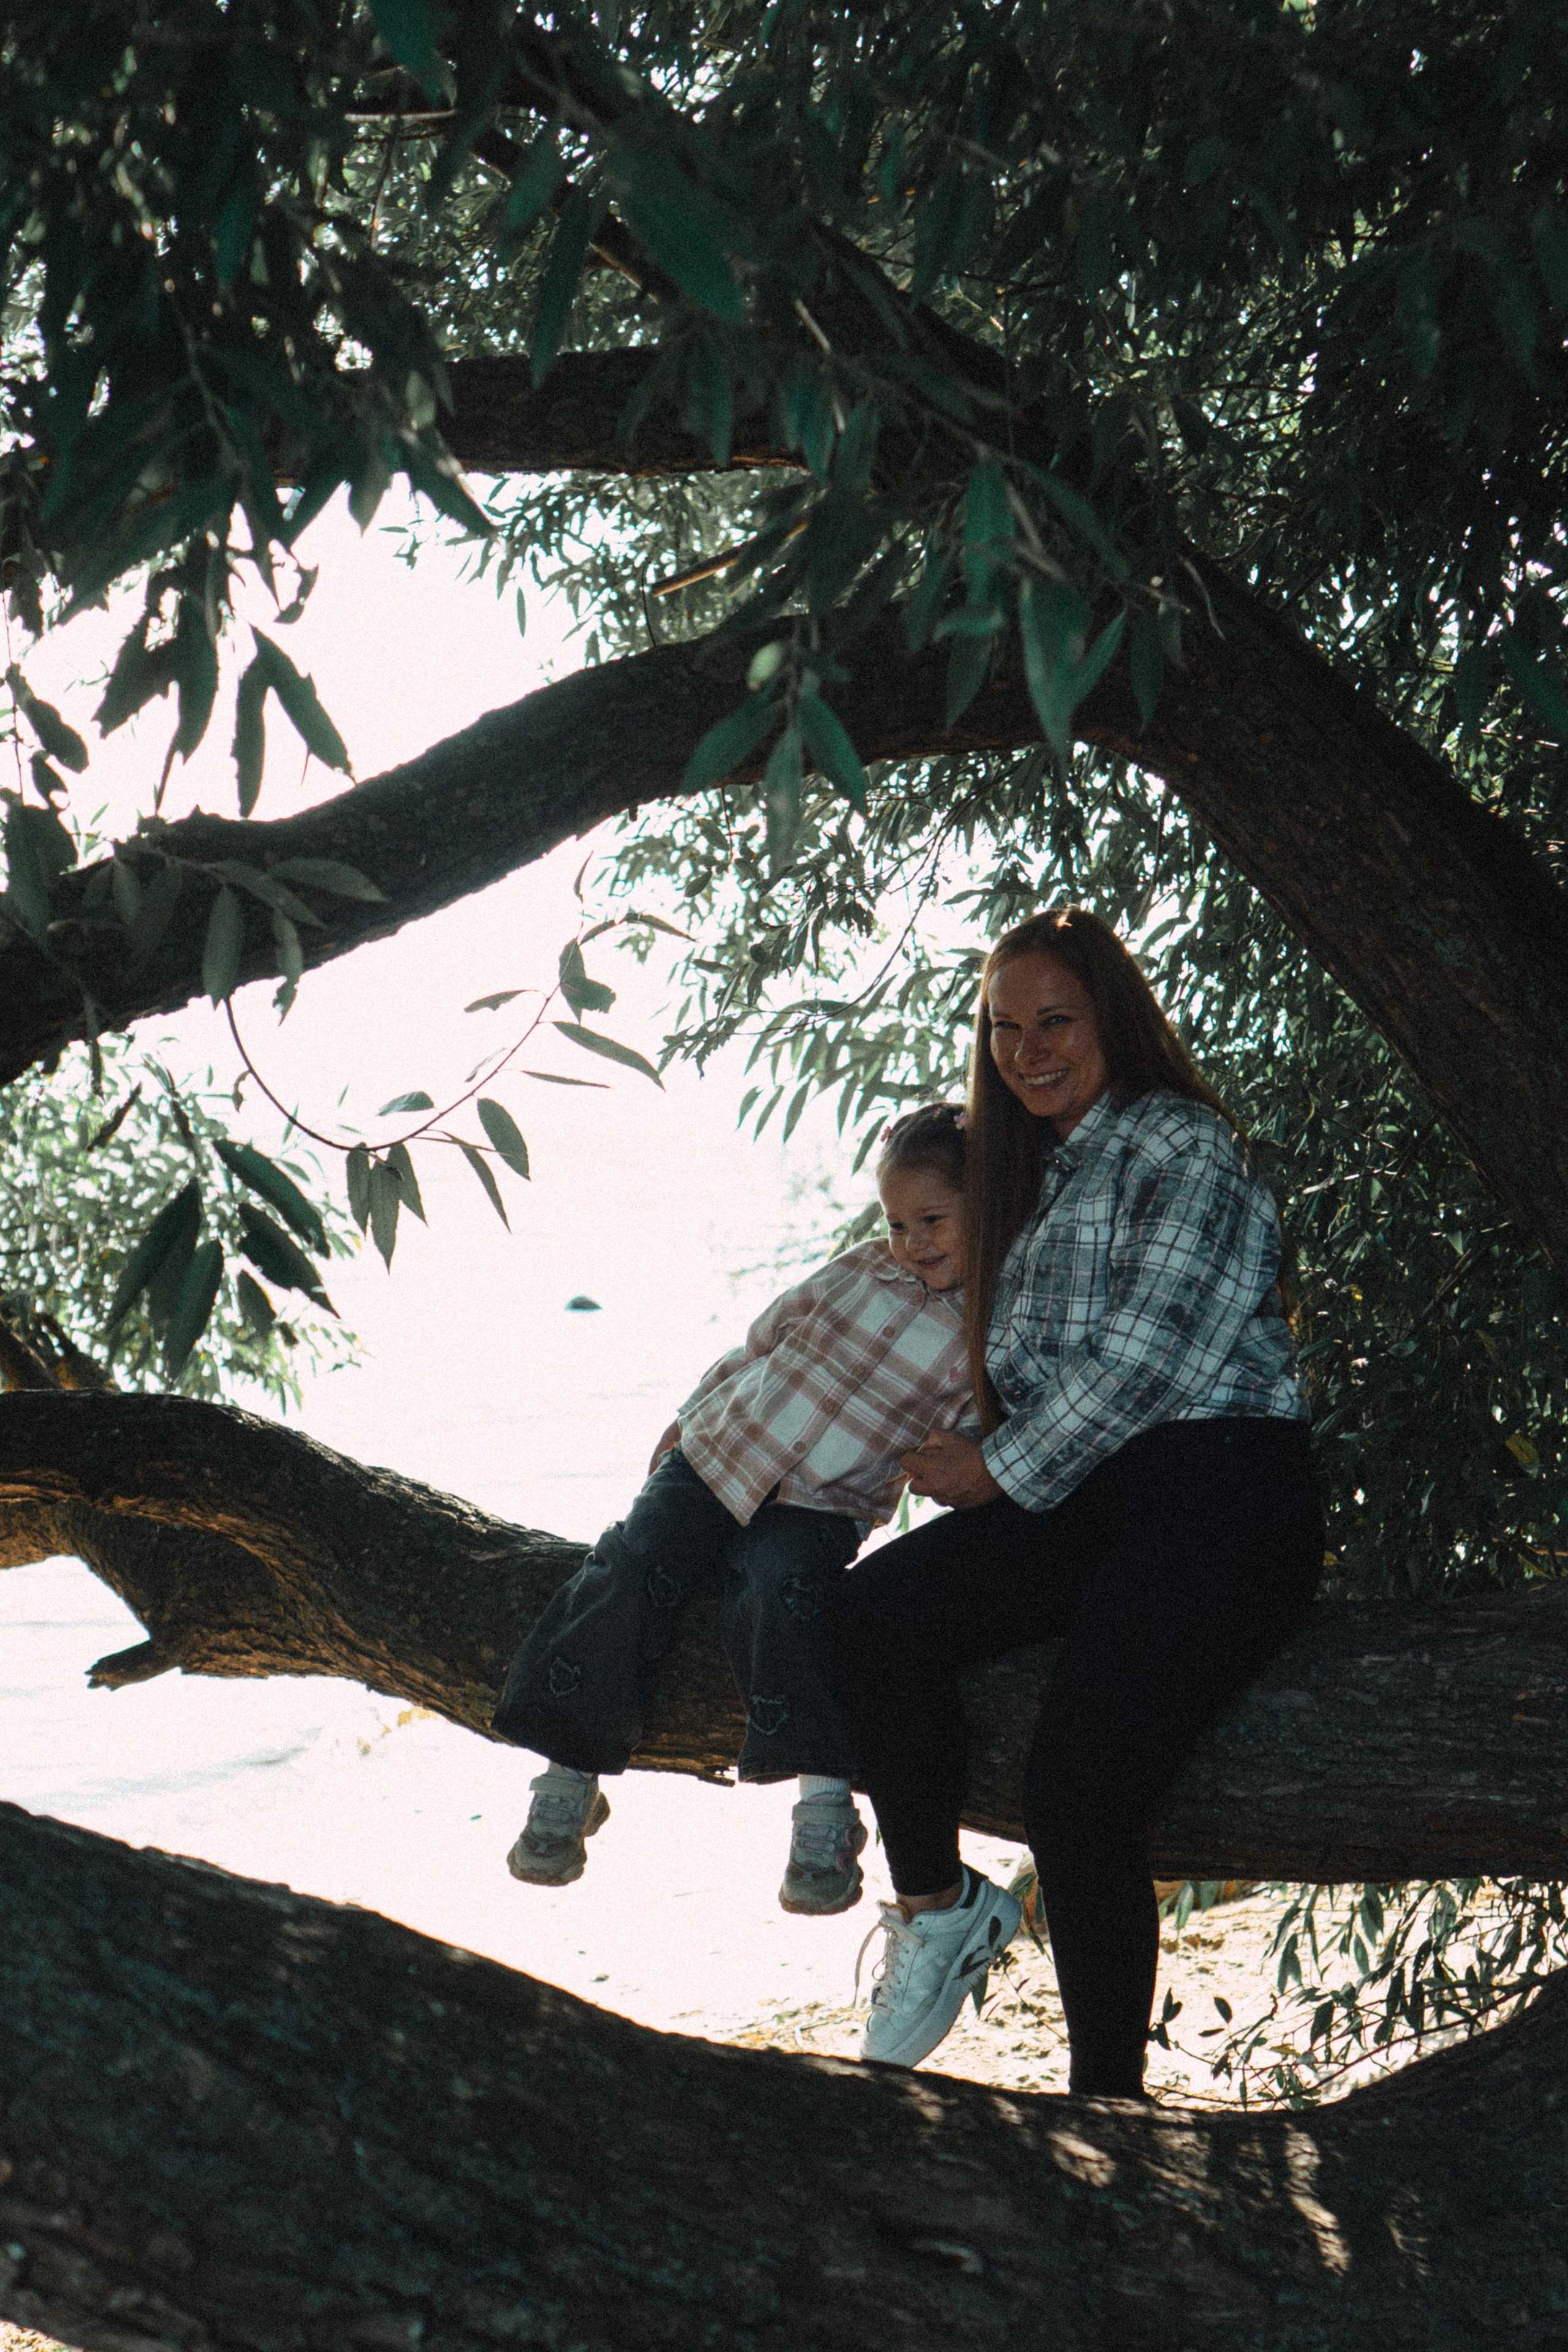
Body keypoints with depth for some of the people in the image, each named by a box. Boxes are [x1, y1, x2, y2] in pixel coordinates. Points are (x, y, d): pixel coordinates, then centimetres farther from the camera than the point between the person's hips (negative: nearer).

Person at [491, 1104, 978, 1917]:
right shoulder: (859, 1273, 3)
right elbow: (760, 1342, 15)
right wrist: (692, 1415, 16)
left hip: (817, 1512, -2)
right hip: (716, 1455, 2)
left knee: (777, 1598, -32)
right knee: (636, 1567, -21)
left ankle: (826, 1804, -25)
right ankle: (569, 1776, -13)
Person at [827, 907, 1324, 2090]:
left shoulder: (1183, 1148, -3)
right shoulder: (1036, 1174, 23)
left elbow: (1143, 1356, -12)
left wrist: (999, 1467, -4)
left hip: (1218, 1493, -7)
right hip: (1078, 1499, 7)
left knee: (1077, 1784, -21)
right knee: (872, 1614, -17)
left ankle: (1109, 2099, -8)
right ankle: (938, 1905, 1)